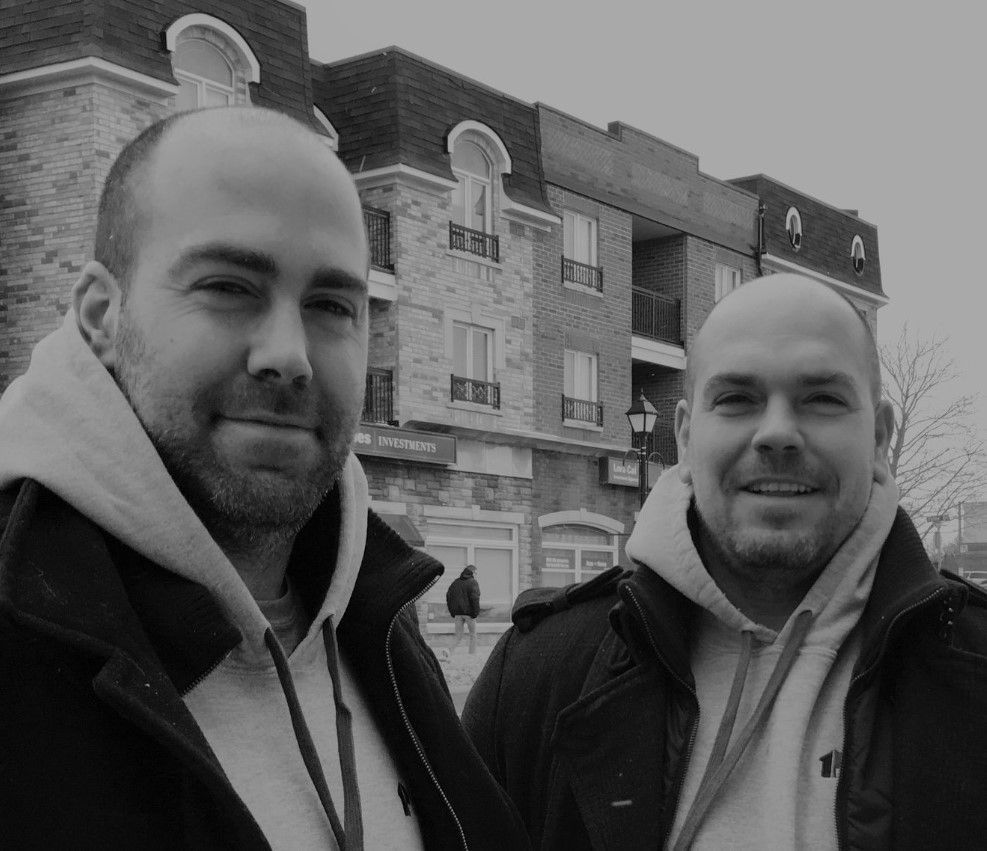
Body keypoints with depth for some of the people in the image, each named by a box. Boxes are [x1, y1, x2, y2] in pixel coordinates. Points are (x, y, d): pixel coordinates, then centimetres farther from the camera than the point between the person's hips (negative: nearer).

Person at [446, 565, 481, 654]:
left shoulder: (455, 582, 12)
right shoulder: (473, 583, -7)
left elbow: (448, 596, 11)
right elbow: (474, 598, -17)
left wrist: (452, 612, 13)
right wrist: (476, 612, -11)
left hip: (458, 613, 5)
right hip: (469, 613, -5)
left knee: (458, 637, 9)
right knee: (473, 635, 10)